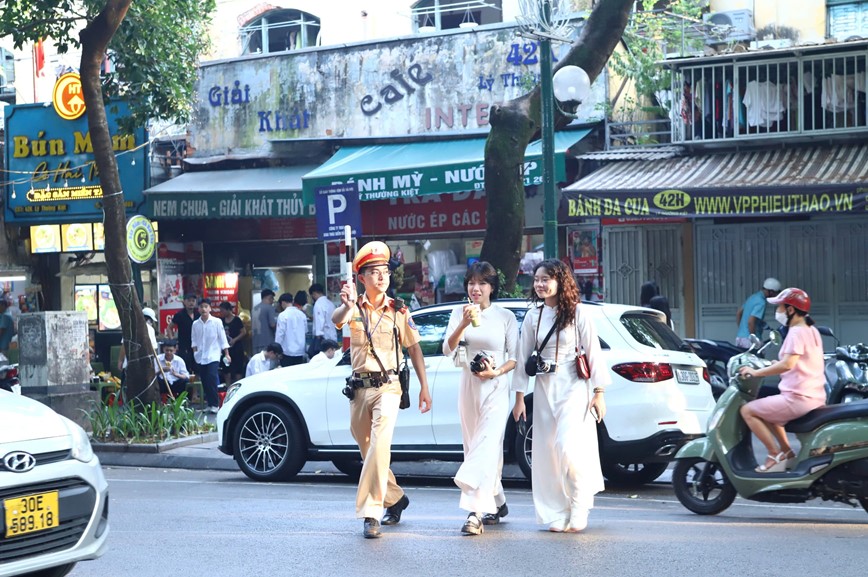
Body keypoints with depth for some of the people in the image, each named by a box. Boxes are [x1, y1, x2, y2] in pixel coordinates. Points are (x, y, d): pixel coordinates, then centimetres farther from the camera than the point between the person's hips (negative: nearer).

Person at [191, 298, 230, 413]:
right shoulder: (195, 324, 4)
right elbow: (194, 340, 11)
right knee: (205, 381, 5)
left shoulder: (216, 322, -4)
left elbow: (222, 339, -1)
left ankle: (214, 404, -9)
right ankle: (210, 403, 14)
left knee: (212, 379, -15)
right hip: (201, 357, 4)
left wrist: (227, 354, -1)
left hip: (213, 356, -4)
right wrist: (195, 352, 2)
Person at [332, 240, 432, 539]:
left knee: (379, 446, -21)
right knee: (369, 452, 13)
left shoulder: (398, 311, 4)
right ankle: (395, 498, 35)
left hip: (387, 386, -3)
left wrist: (424, 387, 5)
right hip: (359, 388, 3)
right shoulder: (354, 308, 4)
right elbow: (336, 320, -19)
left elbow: (414, 349, 9)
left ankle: (370, 514, -22)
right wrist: (347, 305, -42)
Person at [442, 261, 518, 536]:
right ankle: (496, 505, 26)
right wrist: (463, 324, -21)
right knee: (476, 449, 10)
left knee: (485, 447, -16)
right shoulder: (459, 313, 7)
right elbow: (447, 349, -5)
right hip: (468, 387, 4)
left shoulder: (505, 317, 1)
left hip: (495, 389, -4)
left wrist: (497, 372, -16)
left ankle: (476, 512, -24)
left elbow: (514, 358, 2)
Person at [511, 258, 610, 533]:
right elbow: (523, 356, 8)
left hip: (573, 387, -4)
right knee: (548, 452, 4)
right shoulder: (533, 317, 6)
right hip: (544, 389, 4)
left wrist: (598, 392, -7)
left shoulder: (576, 313, -4)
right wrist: (519, 396, 6)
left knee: (568, 448, -15)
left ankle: (578, 510, 2)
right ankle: (557, 514, 13)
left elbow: (593, 352, -4)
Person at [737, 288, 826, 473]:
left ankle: (775, 455, -7)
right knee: (766, 410, 30)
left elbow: (788, 364, -27)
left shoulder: (796, 332, -15)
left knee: (747, 411, -5)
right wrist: (773, 366, 19)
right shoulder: (811, 330, 15)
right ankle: (787, 453, 22)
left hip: (799, 398, -10)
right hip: (815, 397, 10)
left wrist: (756, 372, -20)